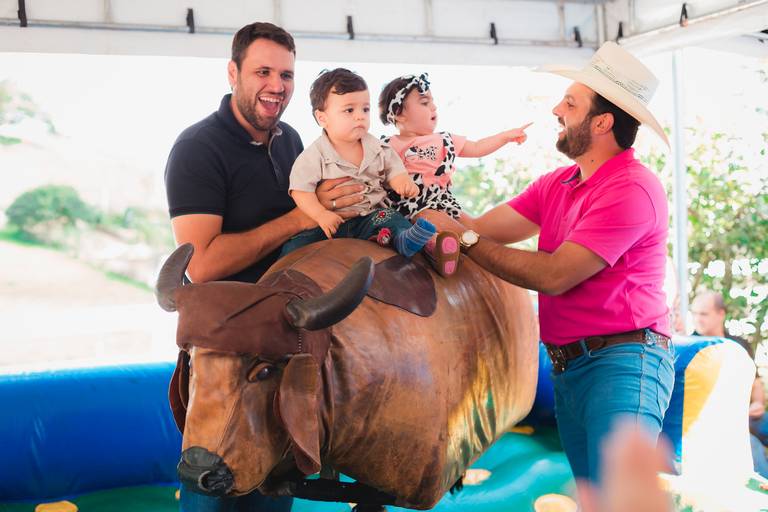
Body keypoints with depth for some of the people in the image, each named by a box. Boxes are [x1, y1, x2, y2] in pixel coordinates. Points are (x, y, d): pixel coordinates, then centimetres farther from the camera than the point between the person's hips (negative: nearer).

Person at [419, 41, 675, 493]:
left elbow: (554, 275, -19)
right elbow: (485, 228, 8)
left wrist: (464, 238, -13)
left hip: (622, 362, -9)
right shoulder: (557, 184, 13)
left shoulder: (633, 188, -16)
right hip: (568, 366, 9)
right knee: (589, 491, 15)